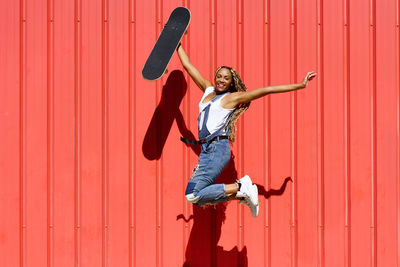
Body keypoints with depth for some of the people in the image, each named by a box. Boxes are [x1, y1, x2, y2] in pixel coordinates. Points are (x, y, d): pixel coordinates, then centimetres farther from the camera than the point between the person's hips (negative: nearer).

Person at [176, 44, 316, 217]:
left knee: (193, 195, -18)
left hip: (217, 149, -8)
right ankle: (242, 194, 11)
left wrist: (300, 85, -3)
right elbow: (188, 66, 26)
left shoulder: (233, 97, 1)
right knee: (199, 198, 2)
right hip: (207, 150, 8)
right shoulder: (208, 90, 17)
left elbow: (267, 90, -2)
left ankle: (239, 187, -7)